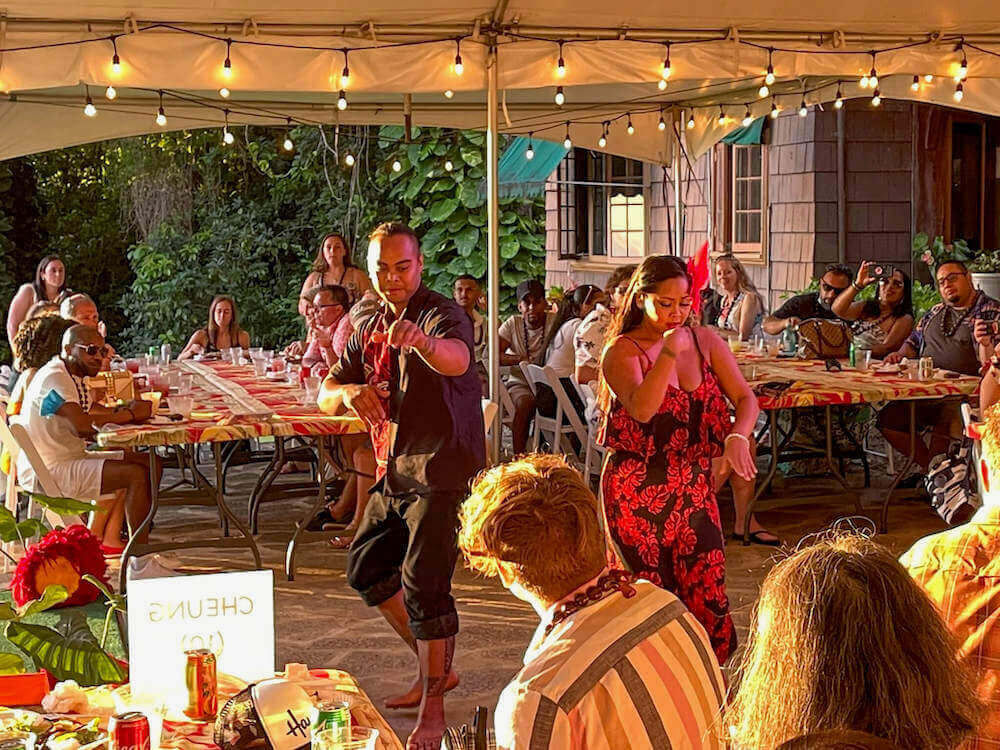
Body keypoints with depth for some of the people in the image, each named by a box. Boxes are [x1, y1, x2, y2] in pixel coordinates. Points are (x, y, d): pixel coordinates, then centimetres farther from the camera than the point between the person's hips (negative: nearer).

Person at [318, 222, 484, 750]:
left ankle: (433, 707, -5)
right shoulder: (369, 332, 12)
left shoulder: (441, 314, -14)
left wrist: (422, 340, -60)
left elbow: (457, 358, -38)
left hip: (441, 471, -9)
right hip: (395, 473, 9)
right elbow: (326, 395, 10)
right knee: (365, 568, 16)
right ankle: (436, 667, 30)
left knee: (423, 582, -17)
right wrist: (349, 391, -14)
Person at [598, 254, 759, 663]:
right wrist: (669, 353, -27)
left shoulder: (705, 341, 8)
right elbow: (642, 409, -21)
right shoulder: (622, 352, -5)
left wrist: (737, 436, -14)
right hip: (637, 491, -4)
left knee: (707, 595, -2)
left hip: (694, 486, 4)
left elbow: (745, 398, 5)